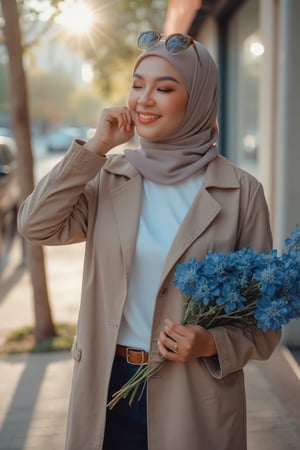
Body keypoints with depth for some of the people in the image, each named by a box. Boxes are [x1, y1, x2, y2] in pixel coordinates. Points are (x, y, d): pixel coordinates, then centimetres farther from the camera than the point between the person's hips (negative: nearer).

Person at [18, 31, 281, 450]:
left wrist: (213, 344, -19)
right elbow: (36, 225, -11)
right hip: (108, 384, 2)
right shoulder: (111, 176, 1)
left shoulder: (240, 192, -7)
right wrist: (96, 147, -12)